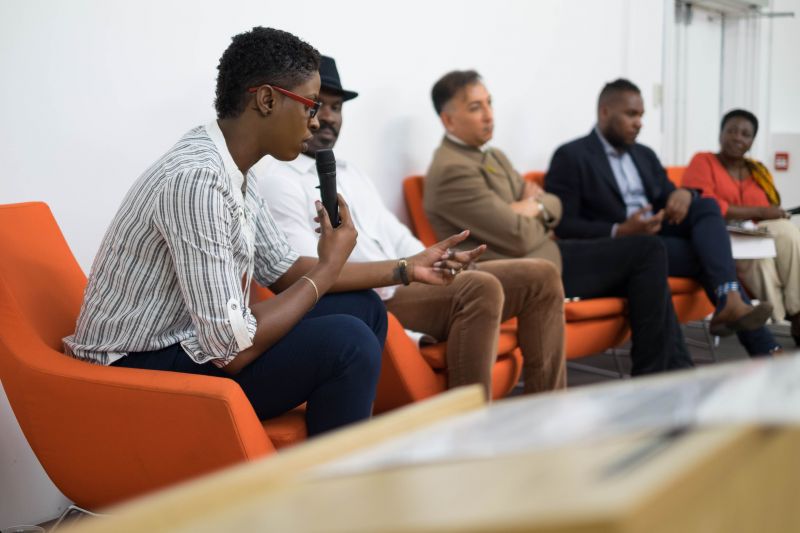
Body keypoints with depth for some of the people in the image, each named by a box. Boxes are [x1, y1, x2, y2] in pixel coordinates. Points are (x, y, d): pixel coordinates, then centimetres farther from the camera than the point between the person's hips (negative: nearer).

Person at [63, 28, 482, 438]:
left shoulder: (234, 170, 3)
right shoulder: (197, 179, -26)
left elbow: (283, 272, 14)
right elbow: (231, 351, -27)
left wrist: (405, 269, 11)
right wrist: (328, 268, -14)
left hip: (190, 341, 10)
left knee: (363, 308, 8)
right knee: (347, 342, -21)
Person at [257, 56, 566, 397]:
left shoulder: (349, 172, 26)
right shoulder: (276, 179, -3)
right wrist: (406, 273, -19)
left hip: (406, 287, 9)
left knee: (540, 276, -1)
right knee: (481, 288, -32)